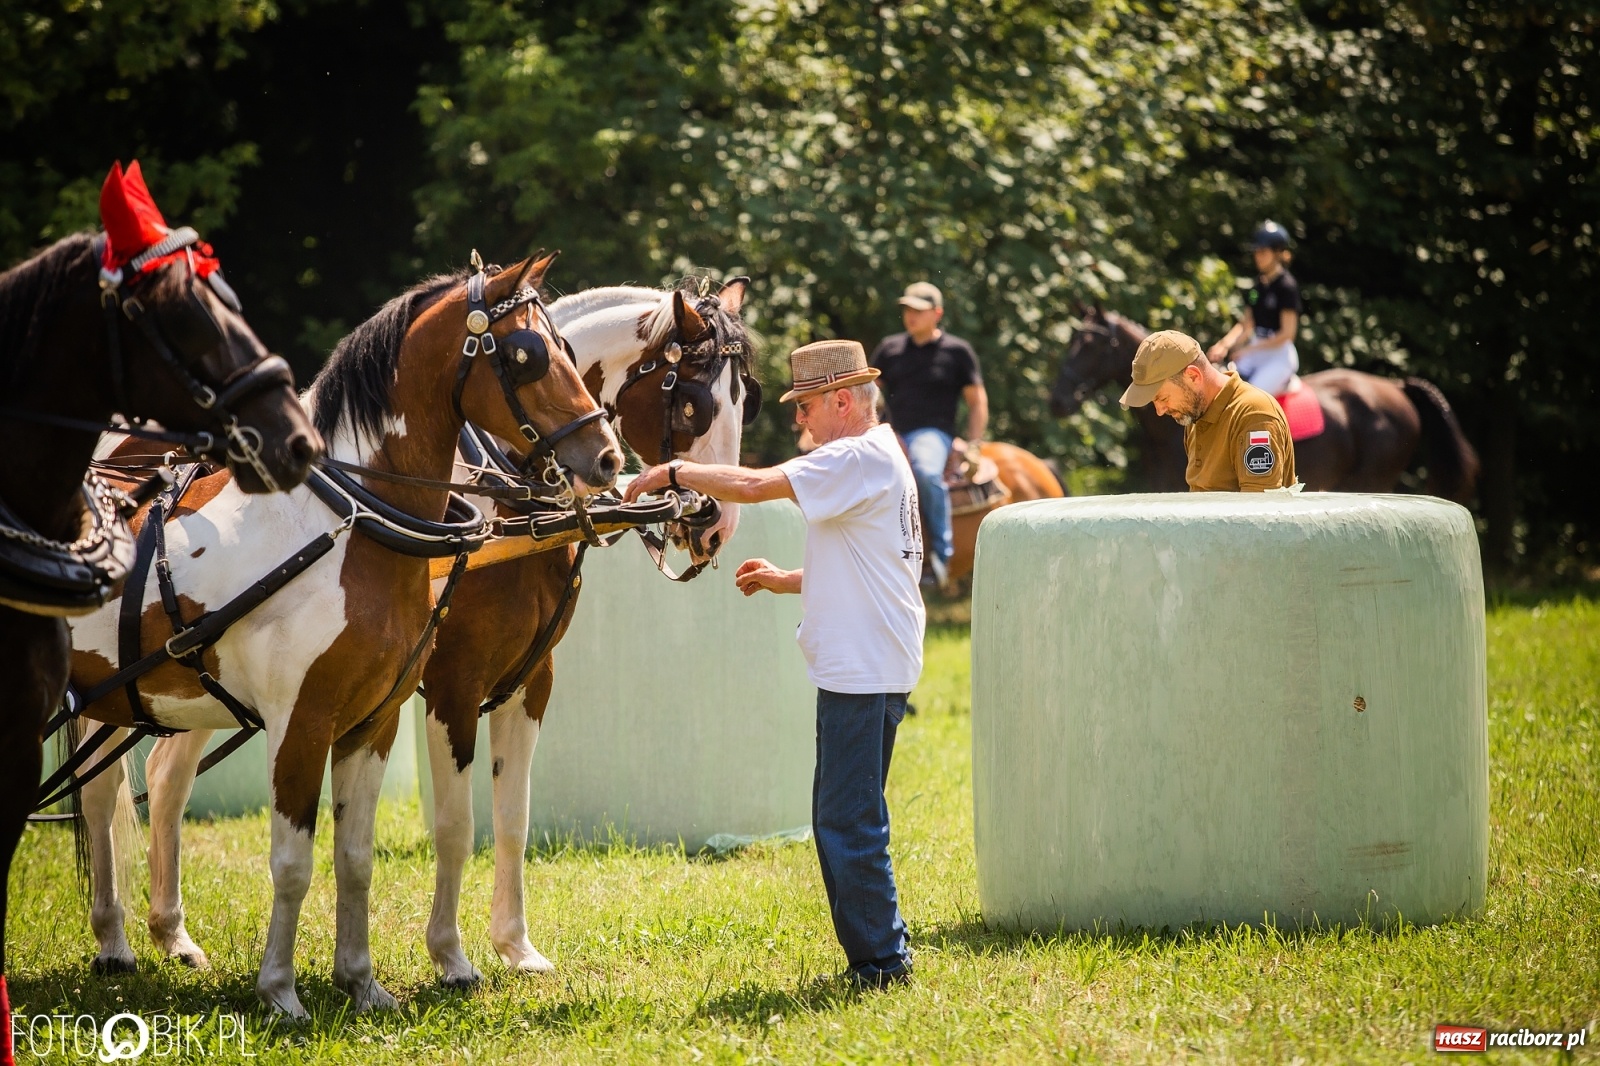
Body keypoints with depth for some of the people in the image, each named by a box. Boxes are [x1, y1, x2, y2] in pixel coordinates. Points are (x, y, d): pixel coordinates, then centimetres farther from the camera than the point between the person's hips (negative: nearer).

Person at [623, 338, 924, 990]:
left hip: (863, 671, -11)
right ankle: (871, 952, 19)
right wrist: (785, 581, 16)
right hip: (863, 666, 11)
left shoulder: (859, 458, -15)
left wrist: (673, 473, -10)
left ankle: (881, 960, -3)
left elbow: (753, 486, -22)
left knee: (848, 822, -7)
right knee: (843, 818, 15)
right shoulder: (877, 460, 19)